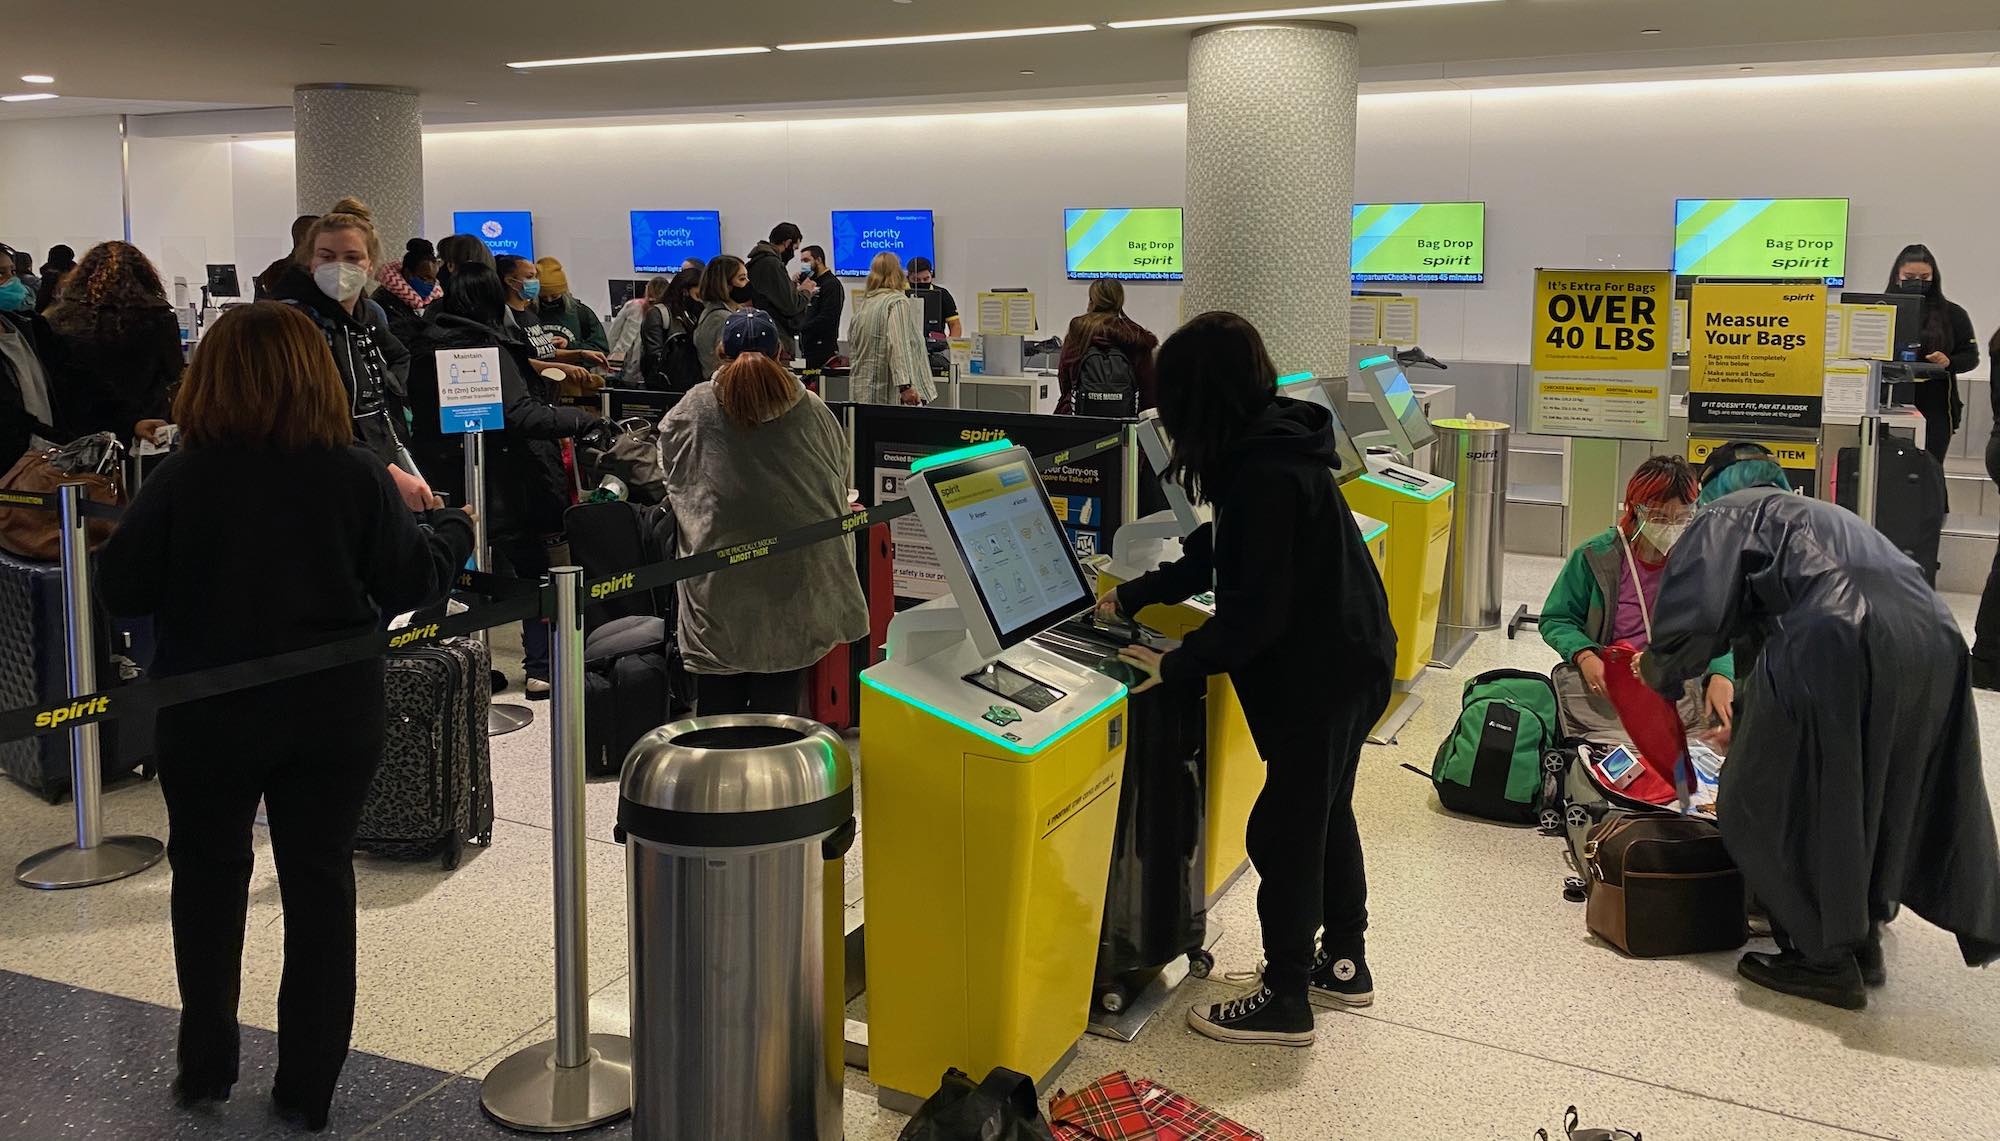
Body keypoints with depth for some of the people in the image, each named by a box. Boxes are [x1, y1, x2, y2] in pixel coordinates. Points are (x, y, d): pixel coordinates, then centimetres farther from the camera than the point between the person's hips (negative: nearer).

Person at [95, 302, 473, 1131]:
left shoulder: (180, 478, -12)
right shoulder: (357, 475, -10)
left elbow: (119, 589, -8)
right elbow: (413, 581, -3)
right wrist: (449, 524, 15)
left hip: (208, 717, 0)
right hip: (333, 714, 1)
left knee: (208, 878, 19)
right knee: (320, 883, 11)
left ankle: (205, 1069, 28)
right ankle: (308, 1089, 17)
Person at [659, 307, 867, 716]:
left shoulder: (695, 408, -5)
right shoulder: (810, 411, -5)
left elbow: (670, 468, 12)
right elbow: (840, 476, 9)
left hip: (718, 586, 0)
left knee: (718, 705, 10)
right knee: (779, 698, 8)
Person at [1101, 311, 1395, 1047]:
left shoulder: (1268, 473, -26)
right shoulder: (1269, 448, 6)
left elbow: (1257, 609, -26)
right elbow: (1216, 557, 14)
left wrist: (1174, 666, -20)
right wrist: (1130, 599, 15)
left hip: (1322, 670, -10)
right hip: (1344, 655, 10)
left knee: (1285, 828, 1)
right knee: (1324, 814, 22)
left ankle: (1285, 1001, 15)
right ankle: (1343, 964, 37)